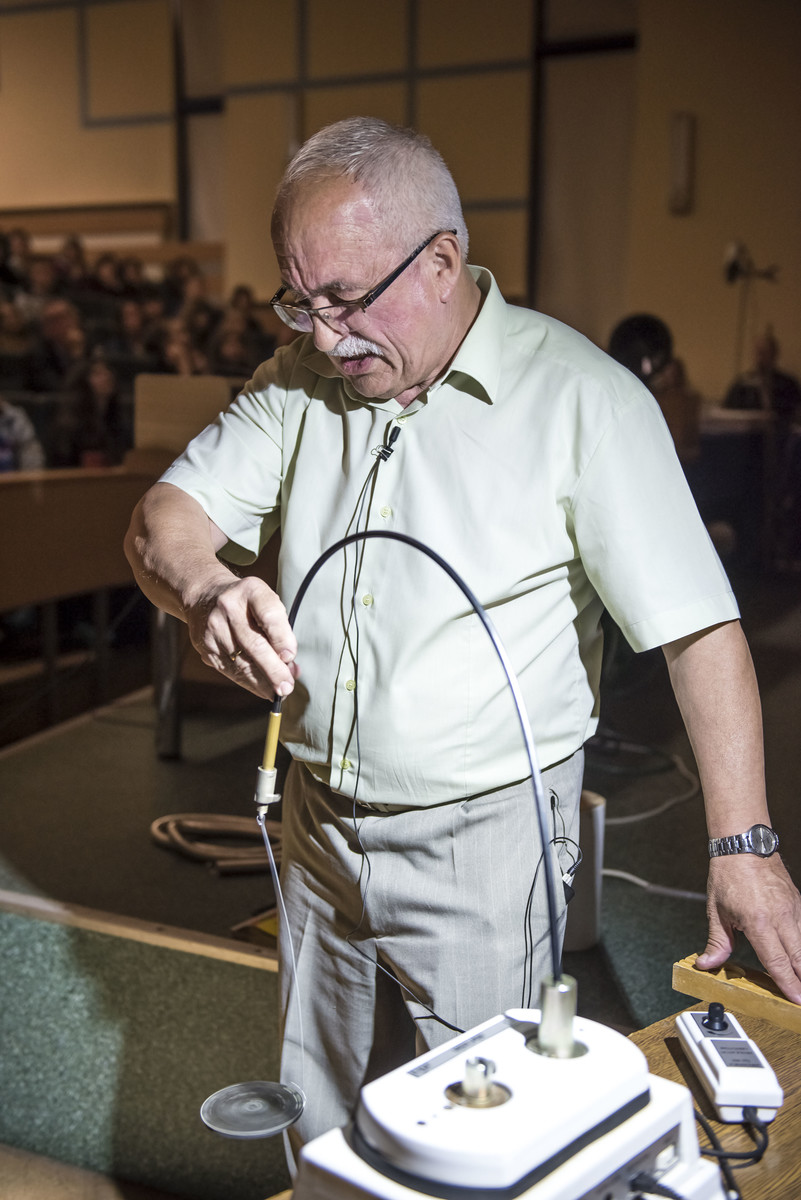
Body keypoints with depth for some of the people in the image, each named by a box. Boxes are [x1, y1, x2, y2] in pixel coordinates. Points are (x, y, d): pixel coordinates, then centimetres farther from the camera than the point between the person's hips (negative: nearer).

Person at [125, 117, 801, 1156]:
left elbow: (700, 631, -17)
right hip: (321, 826, 5)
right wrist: (204, 590, -27)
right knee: (322, 1139, 22)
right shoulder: (302, 382, 1)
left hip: (485, 842, -5)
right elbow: (164, 516, -3)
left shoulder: (583, 399, -14)